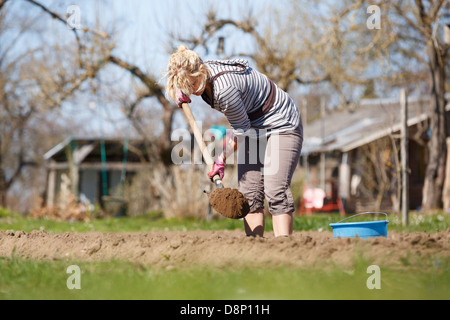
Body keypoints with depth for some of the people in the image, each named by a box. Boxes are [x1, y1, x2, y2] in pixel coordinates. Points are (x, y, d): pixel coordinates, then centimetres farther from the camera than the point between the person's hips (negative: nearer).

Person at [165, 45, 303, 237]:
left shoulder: (224, 88, -33)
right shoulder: (202, 76, -6)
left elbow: (241, 130, -21)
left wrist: (222, 158, -13)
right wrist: (182, 94, -3)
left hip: (281, 126, -9)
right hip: (253, 128, 9)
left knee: (275, 191, -20)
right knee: (249, 192, -3)